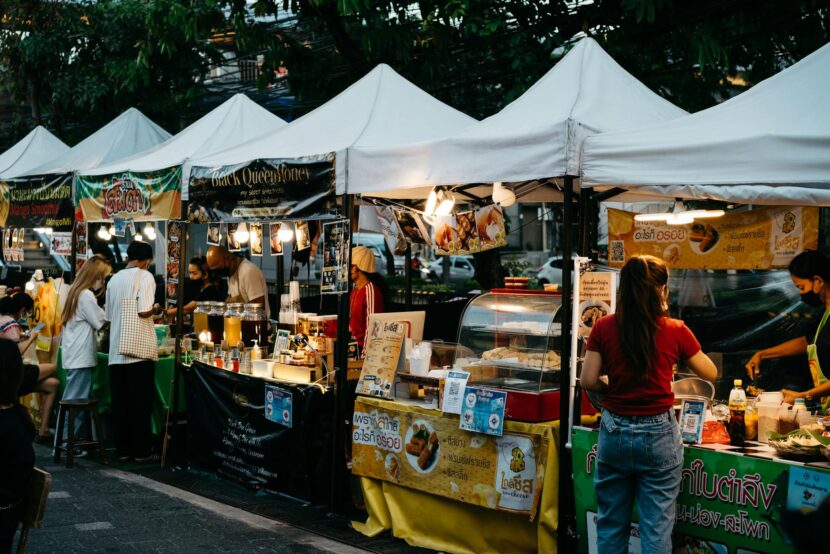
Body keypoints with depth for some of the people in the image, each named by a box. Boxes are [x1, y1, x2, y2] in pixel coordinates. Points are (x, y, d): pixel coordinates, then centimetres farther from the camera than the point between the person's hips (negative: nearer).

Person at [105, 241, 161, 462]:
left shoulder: (114, 279, 12)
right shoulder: (145, 277, -7)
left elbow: (108, 315, 17)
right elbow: (144, 311, -18)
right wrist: (156, 309, 3)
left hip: (116, 351, 5)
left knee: (120, 402, 7)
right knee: (141, 402, 1)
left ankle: (123, 449, 11)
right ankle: (142, 450, 5)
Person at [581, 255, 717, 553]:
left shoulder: (603, 328, -5)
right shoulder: (675, 331, -7)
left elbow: (588, 381, -5)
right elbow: (710, 374, 7)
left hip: (614, 433, 2)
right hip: (658, 435, -2)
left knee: (611, 524, 14)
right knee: (656, 527, 6)